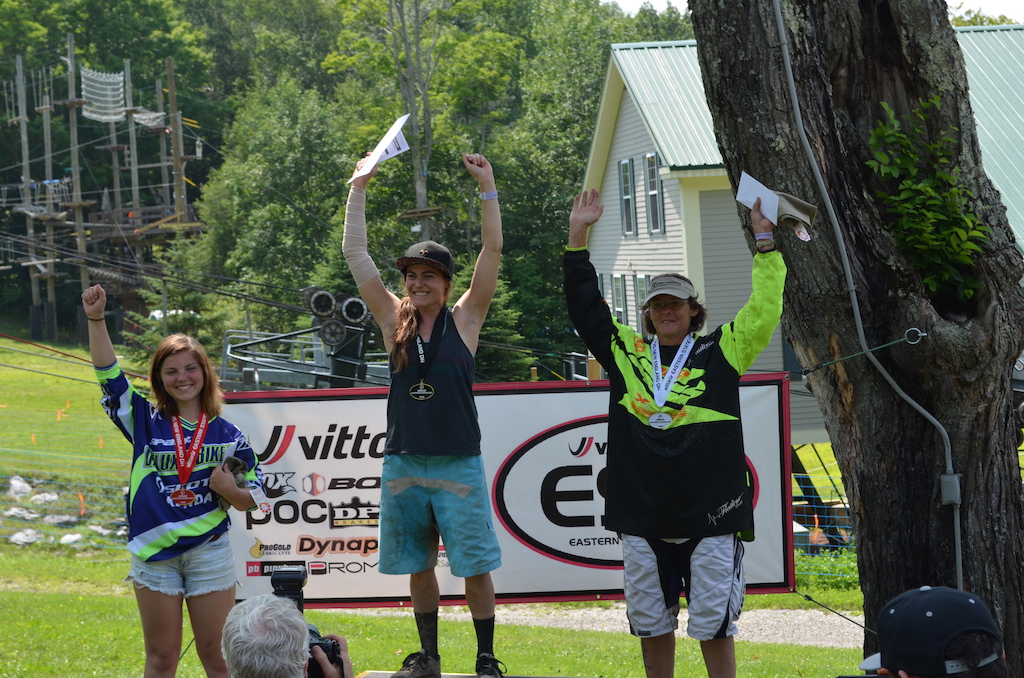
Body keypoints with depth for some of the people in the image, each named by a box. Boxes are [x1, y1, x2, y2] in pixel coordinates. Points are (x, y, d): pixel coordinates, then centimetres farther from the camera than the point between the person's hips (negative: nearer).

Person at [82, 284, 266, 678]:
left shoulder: (227, 435, 3)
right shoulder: (145, 421, 4)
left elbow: (251, 500, 8)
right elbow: (108, 374, -3)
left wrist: (229, 489, -14)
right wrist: (96, 320, -14)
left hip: (209, 553, -1)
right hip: (153, 553, 1)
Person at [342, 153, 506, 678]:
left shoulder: (463, 320, 1)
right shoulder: (394, 320, 7)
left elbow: (492, 250, -6)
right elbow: (354, 253, 5)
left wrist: (486, 186, -10)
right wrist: (358, 187, 1)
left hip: (458, 464, -3)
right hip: (404, 463, 3)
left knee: (474, 566, -1)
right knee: (417, 565, 9)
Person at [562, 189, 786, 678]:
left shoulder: (720, 352, 6)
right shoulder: (626, 352, 12)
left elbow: (764, 311, 0)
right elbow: (585, 306, 13)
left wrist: (765, 244, -2)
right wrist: (578, 236, 9)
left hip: (710, 516, -3)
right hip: (642, 518, 3)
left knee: (713, 624, -2)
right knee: (651, 622, 9)